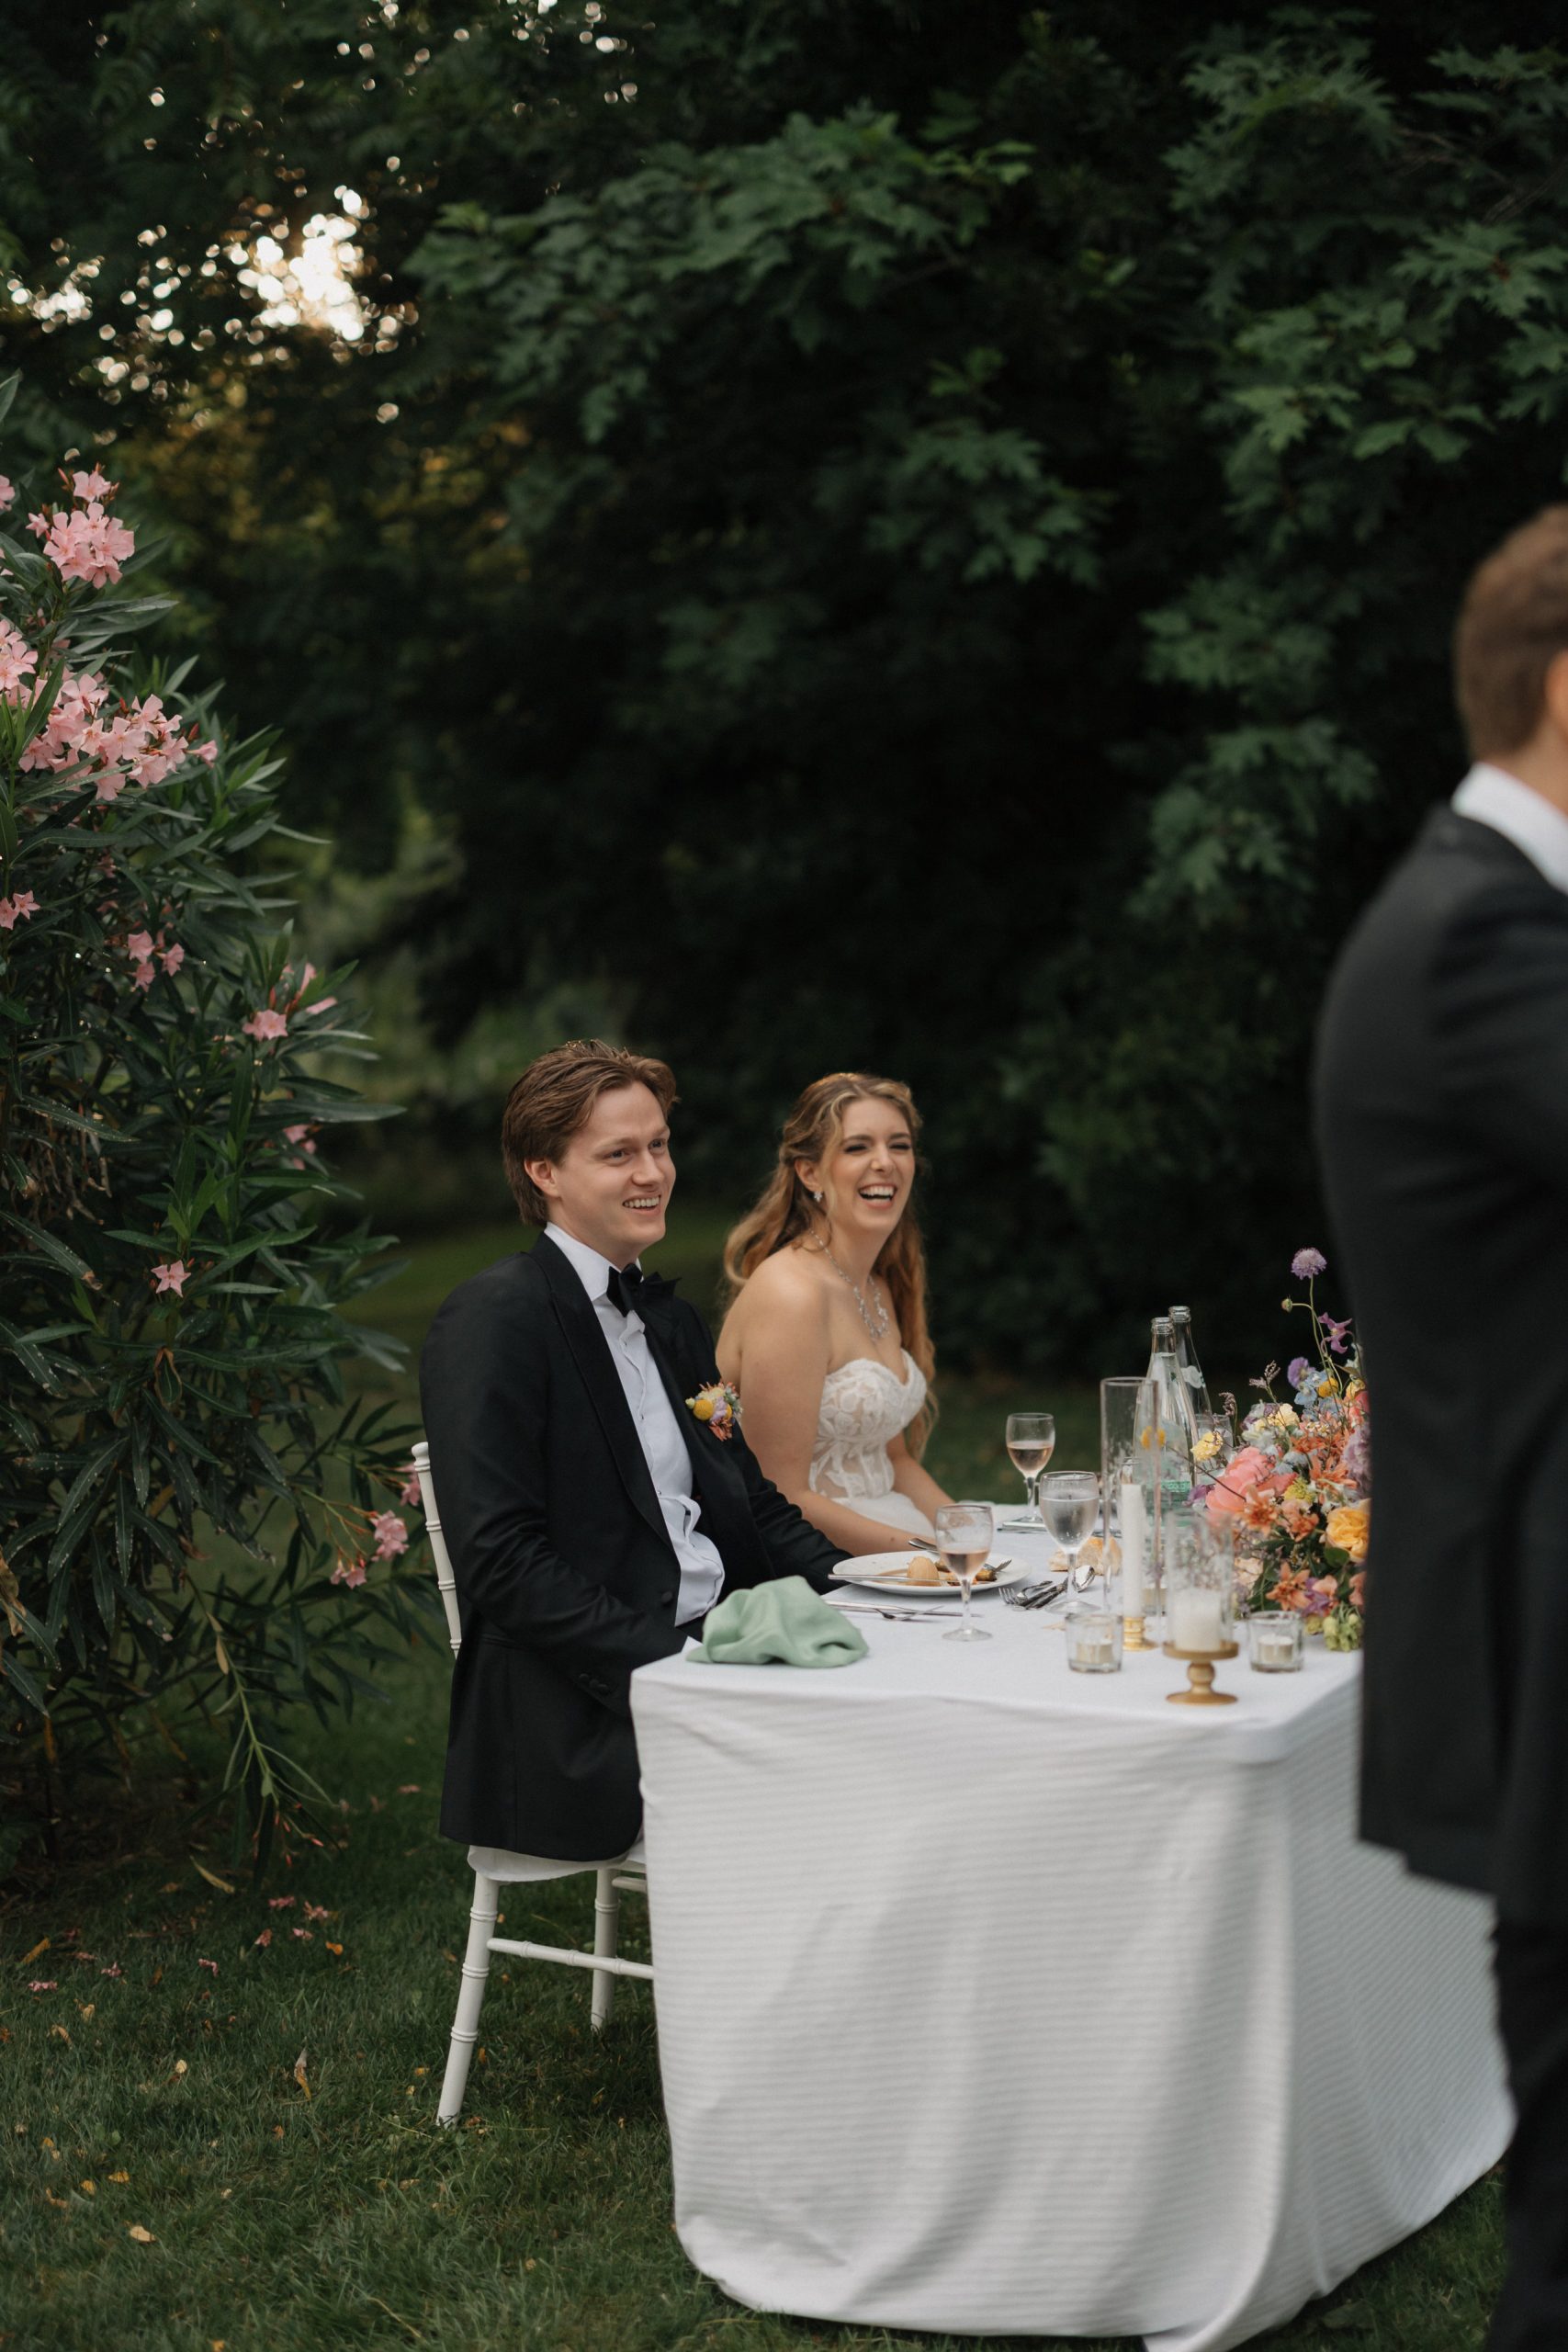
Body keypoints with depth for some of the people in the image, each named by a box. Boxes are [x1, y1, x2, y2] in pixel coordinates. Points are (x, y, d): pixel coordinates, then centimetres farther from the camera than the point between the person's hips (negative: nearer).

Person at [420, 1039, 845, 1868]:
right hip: (575, 1722, -8)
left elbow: (753, 1502, 23)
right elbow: (501, 1559, -15)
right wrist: (662, 1661, -22)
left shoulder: (671, 1321, 21)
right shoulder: (493, 1318, -7)